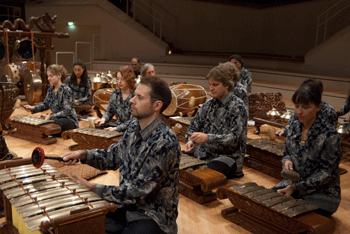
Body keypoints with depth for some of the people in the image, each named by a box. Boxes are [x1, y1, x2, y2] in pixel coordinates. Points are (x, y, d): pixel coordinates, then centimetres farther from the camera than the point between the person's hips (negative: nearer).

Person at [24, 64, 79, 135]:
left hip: (69, 120, -6)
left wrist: (51, 116, -29)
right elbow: (45, 104, 15)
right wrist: (33, 108, -3)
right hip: (56, 119, 7)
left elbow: (66, 111, -20)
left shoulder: (66, 90, -16)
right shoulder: (50, 89, 7)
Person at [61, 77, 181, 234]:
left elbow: (138, 192, -24)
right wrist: (83, 154, -6)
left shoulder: (165, 143, -26)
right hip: (126, 206, 7)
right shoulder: (134, 126, 0)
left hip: (153, 217, -7)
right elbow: (113, 157, 11)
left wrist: (93, 187, -18)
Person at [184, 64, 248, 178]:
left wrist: (207, 138, -27)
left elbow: (234, 138, -16)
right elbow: (193, 125, 12)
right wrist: (190, 141, -9)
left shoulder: (238, 106, -9)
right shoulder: (209, 104, 8)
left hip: (229, 156, -6)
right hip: (206, 152, 6)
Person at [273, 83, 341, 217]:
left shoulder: (330, 135, -18)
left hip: (321, 192, -5)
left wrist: (296, 187, -25)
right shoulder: (294, 126, 1)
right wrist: (287, 161, -12)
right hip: (293, 183, 6)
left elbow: (326, 173, -17)